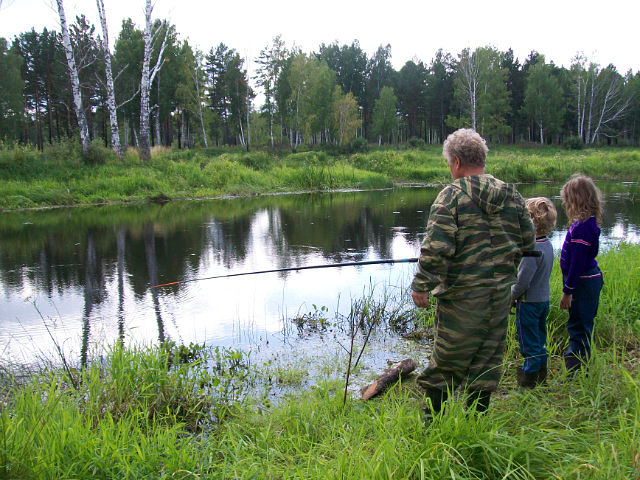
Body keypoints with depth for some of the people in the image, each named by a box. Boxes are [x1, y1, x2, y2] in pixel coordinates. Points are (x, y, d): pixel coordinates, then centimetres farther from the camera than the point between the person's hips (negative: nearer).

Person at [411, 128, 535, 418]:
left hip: (463, 295, -5)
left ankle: (432, 417, 16)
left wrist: (421, 285, -15)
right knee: (488, 357, 16)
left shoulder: (452, 195, -12)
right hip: (501, 291, 5)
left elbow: (436, 247, -21)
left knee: (446, 359, 7)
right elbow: (528, 243, 13)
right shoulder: (512, 195, 6)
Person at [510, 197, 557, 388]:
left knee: (529, 341, 4)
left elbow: (522, 281, -24)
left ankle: (529, 376, 15)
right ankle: (541, 374, 31)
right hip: (544, 300, 9)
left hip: (529, 303, -9)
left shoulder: (532, 249, -26)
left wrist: (511, 298, -7)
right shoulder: (547, 244, 2)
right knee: (539, 340, 19)